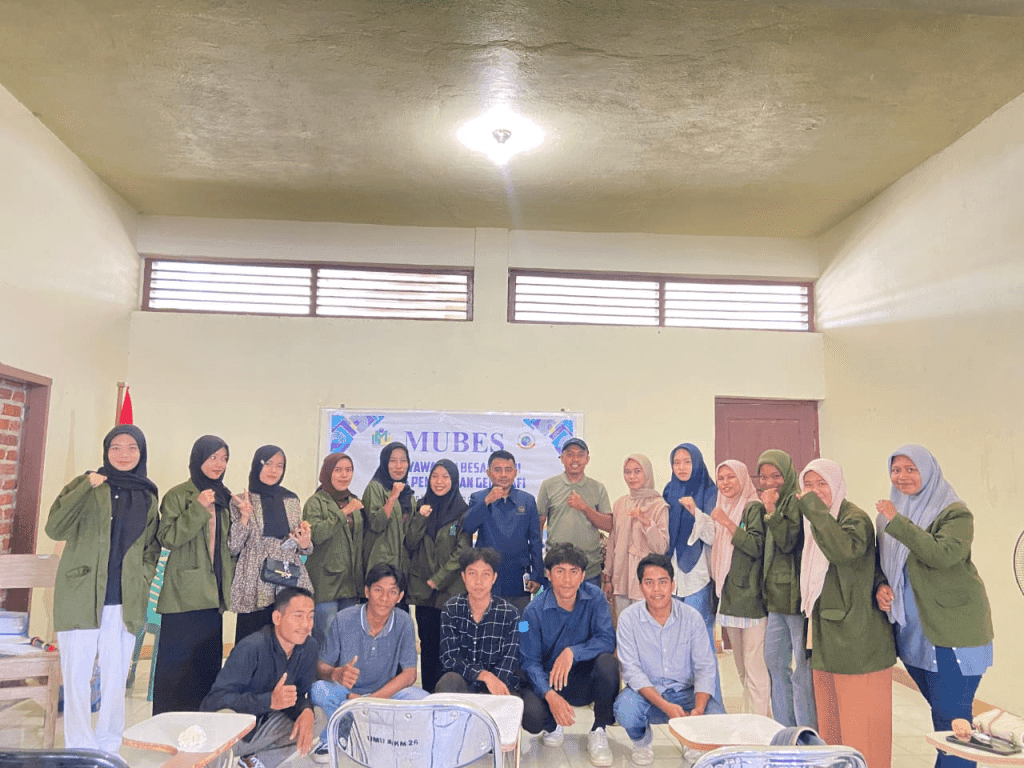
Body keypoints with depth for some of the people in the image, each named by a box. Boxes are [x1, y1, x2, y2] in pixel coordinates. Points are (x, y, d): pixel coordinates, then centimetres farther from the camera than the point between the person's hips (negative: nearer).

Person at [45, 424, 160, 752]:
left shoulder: (147, 496, 10)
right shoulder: (85, 485, 1)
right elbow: (55, 529, -13)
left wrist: (144, 577, 4)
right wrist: (86, 488, -19)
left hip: (125, 602, 3)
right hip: (81, 597, -3)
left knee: (116, 676, 9)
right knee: (77, 676, 0)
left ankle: (108, 747, 23)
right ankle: (80, 751, 13)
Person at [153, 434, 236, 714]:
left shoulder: (224, 497, 15)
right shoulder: (177, 496, -2)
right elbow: (168, 538, -12)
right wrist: (198, 508, -18)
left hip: (213, 594, 5)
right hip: (184, 594, -5)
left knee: (208, 661, 8)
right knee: (178, 660, -3)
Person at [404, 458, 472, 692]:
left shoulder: (462, 511, -2)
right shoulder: (422, 507, 10)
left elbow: (462, 551, -6)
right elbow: (409, 544, 5)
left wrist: (438, 579, -9)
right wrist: (420, 519, -9)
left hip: (451, 589, -3)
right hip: (422, 589, 3)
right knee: (427, 645, 8)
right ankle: (427, 692, 19)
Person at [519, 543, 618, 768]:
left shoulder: (594, 597, -10)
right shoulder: (534, 611, -14)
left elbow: (607, 640, -18)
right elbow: (529, 662, -13)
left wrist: (572, 652, -33)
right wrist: (550, 695, -31)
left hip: (585, 681, 1)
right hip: (547, 682, 0)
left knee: (607, 662, -31)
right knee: (531, 716, -30)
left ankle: (599, 732, -8)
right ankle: (553, 725, 10)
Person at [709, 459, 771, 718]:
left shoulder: (754, 508, -7)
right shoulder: (725, 509, 16)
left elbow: (757, 547, -18)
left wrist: (728, 524, -20)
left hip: (751, 598, -8)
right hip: (730, 598, 8)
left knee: (754, 665, -6)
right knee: (742, 668, 14)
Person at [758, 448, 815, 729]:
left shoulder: (796, 502, -11)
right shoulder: (768, 504, 14)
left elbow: (789, 542, -21)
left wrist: (772, 511, -25)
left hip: (796, 595, -9)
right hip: (775, 595, 9)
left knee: (800, 668, -3)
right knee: (774, 660, 16)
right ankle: (785, 728, 29)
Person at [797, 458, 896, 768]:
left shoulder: (856, 518, -13)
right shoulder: (818, 522, 13)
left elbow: (846, 550, -34)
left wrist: (814, 509, -30)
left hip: (857, 637, -8)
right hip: (826, 638, 9)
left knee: (859, 723, -1)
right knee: (830, 722, 16)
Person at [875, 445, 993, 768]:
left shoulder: (954, 512, -11)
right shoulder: (890, 512, 9)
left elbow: (943, 554, -29)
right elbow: (881, 561, 17)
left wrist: (897, 522, -29)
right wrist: (881, 585, -3)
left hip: (954, 629, -6)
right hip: (912, 629, 7)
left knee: (950, 713, -3)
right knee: (940, 708, 19)